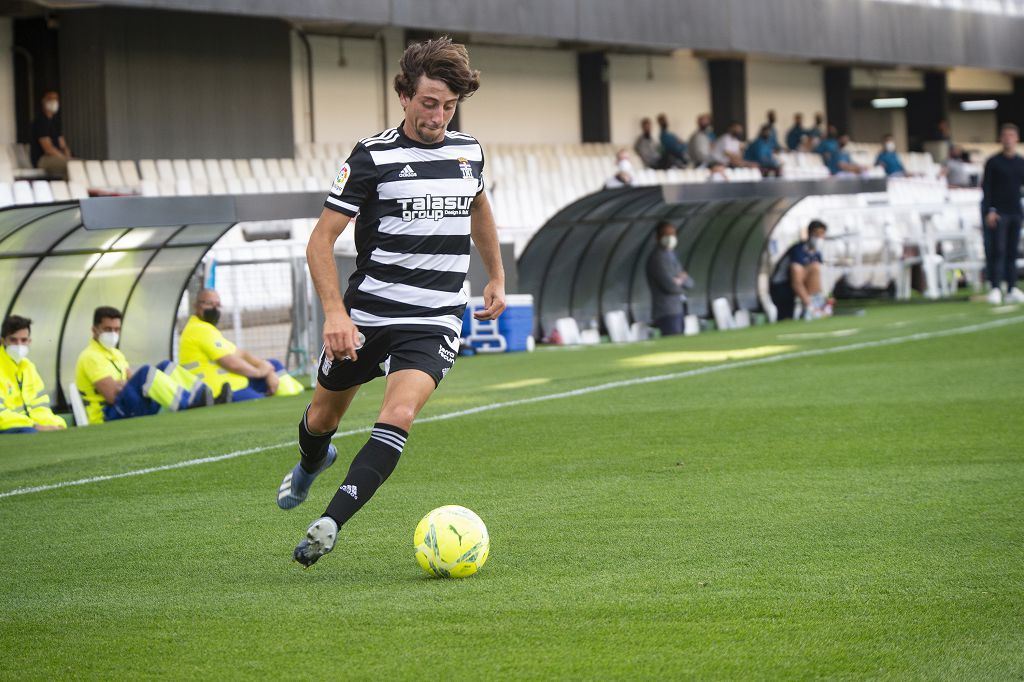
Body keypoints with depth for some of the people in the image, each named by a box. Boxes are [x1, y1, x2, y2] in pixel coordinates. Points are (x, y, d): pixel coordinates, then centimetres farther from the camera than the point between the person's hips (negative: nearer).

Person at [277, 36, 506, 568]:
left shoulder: (469, 152, 5)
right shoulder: (373, 156, -9)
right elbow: (321, 239, -11)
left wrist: (496, 276, 29)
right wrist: (334, 312, -22)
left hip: (433, 321, 1)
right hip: (364, 315, -1)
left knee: (398, 416, -24)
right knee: (323, 418, 17)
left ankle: (329, 525, -29)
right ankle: (311, 464, 54)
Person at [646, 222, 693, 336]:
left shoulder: (670, 256, 18)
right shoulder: (657, 258, -11)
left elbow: (690, 282, 16)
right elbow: (670, 286, -19)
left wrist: (682, 279, -8)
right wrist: (682, 282, 3)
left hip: (677, 311, 9)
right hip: (666, 314, -9)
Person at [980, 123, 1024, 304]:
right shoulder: (994, 162, -2)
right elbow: (986, 187, -6)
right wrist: (989, 211, -14)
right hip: (996, 212, -4)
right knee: (996, 251, -9)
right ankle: (995, 288, -10)